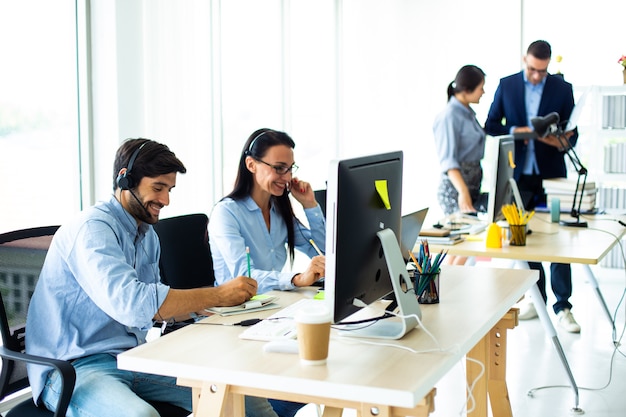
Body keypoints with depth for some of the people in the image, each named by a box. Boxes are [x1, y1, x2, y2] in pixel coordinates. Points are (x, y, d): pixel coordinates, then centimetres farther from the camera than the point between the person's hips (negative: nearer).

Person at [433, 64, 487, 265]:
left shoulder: (468, 113, 13)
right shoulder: (449, 116, -14)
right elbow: (448, 160, -23)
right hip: (455, 189, -9)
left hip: (474, 185, 9)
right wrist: (462, 191, -35)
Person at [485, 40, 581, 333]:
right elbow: (491, 125, 5)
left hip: (551, 174, -2)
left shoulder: (562, 88, 1)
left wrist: (561, 141, -21)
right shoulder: (507, 85, 4)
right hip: (519, 175, 2)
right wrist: (515, 131, -13)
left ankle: (562, 306, 4)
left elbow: (572, 133, 1)